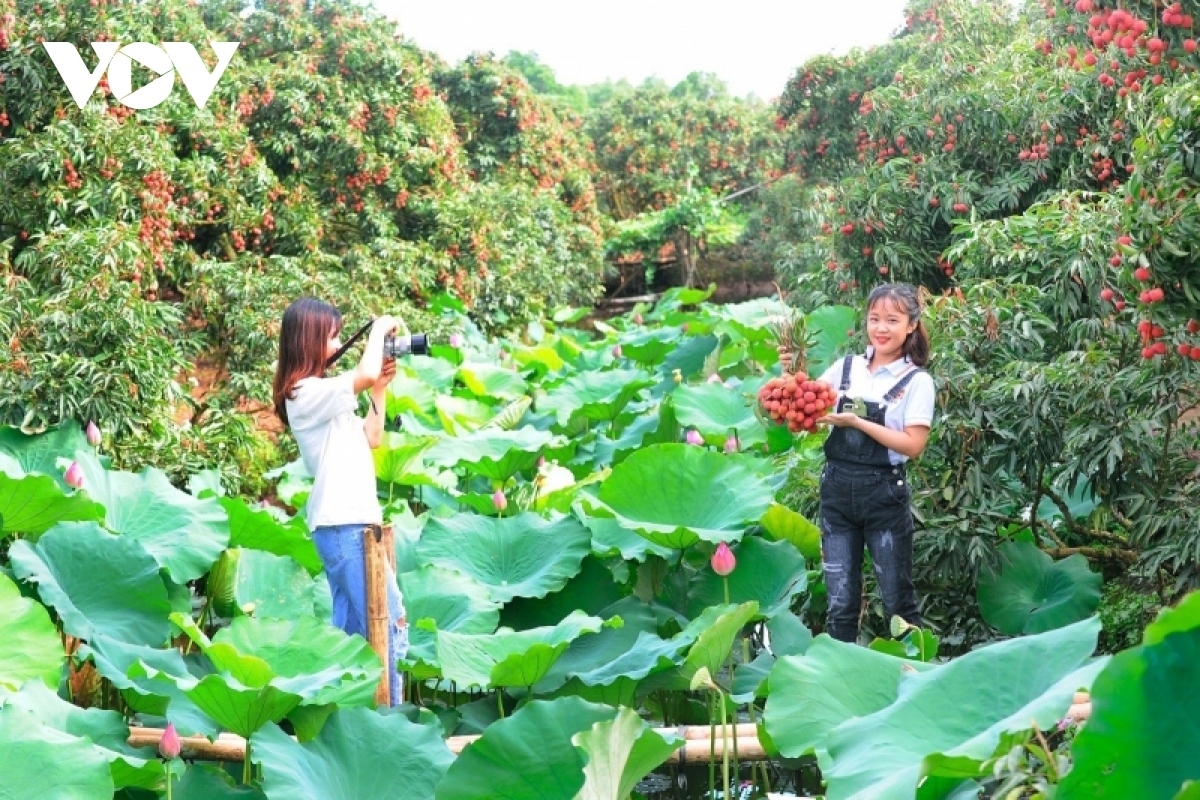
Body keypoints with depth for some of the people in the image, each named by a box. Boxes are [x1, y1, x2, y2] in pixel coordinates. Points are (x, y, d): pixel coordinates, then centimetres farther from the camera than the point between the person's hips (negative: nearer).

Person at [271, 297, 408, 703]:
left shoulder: (324, 395, 17)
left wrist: (380, 389, 14)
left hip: (354, 521, 10)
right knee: (386, 618, -9)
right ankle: (388, 708, -5)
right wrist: (379, 329, -11)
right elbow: (365, 373, -28)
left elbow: (372, 438, 23)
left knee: (352, 624, 12)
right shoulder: (306, 392, -13)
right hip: (341, 524, -10)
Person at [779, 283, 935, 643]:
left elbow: (913, 444, -13)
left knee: (898, 602, 6)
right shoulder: (845, 368, 6)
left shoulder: (917, 381, -4)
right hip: (837, 490, 3)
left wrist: (856, 422, -18)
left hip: (884, 493, -3)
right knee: (840, 603, 8)